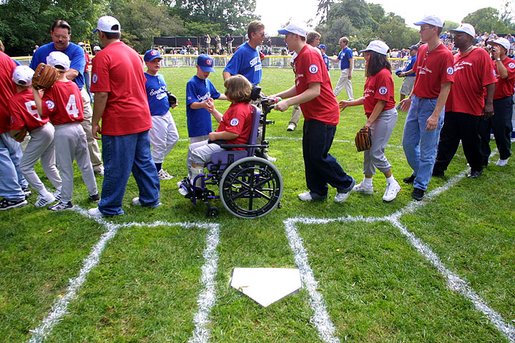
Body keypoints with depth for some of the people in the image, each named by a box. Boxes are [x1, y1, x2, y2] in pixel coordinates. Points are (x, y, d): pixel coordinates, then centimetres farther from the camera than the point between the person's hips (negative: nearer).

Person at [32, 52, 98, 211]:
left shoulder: (52, 88, -12)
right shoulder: (74, 85, 6)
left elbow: (43, 112, -18)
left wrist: (35, 91, -13)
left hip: (63, 131, -5)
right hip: (79, 128, 6)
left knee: (65, 168, 4)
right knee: (85, 164, 16)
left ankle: (66, 201, 14)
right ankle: (93, 193, 26)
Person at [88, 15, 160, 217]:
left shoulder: (103, 57, -12)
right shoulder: (133, 53, 12)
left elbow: (102, 94, -16)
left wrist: (95, 123, -8)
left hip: (119, 121, -7)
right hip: (142, 118, 7)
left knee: (116, 167, 2)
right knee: (144, 161, 15)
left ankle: (110, 208, 13)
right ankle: (150, 198, 25)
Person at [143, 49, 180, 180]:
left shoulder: (161, 76, 10)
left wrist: (171, 102, 5)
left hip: (167, 114, 8)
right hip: (154, 117, -8)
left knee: (174, 138, 16)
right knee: (159, 145, 2)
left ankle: (156, 160, 30)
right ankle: (157, 171, 21)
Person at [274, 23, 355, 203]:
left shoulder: (310, 54, -19)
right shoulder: (299, 57, 13)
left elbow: (314, 90, -26)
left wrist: (288, 102, -27)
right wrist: (278, 96, 6)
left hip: (324, 114, -10)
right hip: (312, 114, 10)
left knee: (318, 156, -6)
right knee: (309, 154, 12)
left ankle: (345, 183, 16)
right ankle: (317, 191, 25)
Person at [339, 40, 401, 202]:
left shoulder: (383, 74, -17)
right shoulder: (372, 74, 12)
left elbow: (382, 102, -20)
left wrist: (369, 122, -19)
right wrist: (349, 103, 11)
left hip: (385, 116, -10)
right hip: (374, 116, 10)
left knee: (376, 153, -8)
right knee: (368, 150, 13)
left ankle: (392, 184, 10)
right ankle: (367, 185, 25)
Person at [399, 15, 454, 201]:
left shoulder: (445, 55, -17)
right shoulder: (421, 50, 7)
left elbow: (445, 87, -19)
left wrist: (436, 115, -25)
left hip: (432, 105, -8)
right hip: (416, 102, 8)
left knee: (427, 149, 4)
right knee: (408, 143, 18)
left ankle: (420, 185, 17)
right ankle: (419, 172, 41)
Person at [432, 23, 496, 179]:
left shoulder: (480, 54, -6)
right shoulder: (454, 57, 12)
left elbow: (490, 81, -11)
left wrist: (489, 103, -17)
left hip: (471, 109, -5)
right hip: (452, 108, 5)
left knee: (471, 141, 8)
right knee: (447, 140, 7)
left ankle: (476, 168, 28)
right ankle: (438, 169, 13)